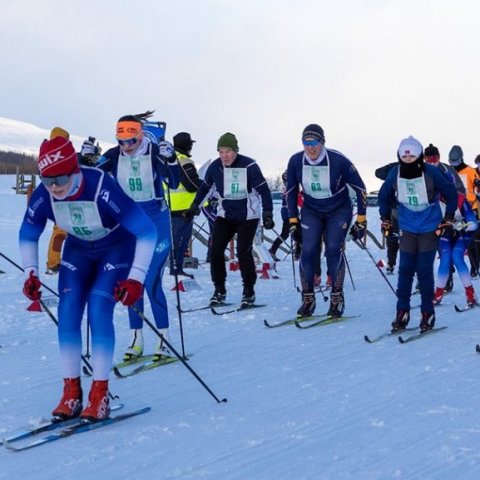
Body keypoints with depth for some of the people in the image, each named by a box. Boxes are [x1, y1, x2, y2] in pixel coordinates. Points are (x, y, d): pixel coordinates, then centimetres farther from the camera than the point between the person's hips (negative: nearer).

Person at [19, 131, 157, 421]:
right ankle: (72, 392, 1)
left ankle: (100, 394, -11)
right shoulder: (43, 196, -22)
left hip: (117, 248, -4)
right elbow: (28, 236, -1)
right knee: (68, 310, -10)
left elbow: (147, 231, -32)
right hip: (79, 249, 4)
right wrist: (31, 274, -13)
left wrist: (136, 278, -38)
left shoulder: (103, 190, -37)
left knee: (99, 309, -20)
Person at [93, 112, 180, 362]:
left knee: (152, 282, -9)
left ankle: (164, 339, 3)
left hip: (155, 220, -4)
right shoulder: (114, 155, -4)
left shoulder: (154, 152, -12)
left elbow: (174, 183, -15)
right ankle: (136, 339, 16)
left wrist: (171, 159, -31)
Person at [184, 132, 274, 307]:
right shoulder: (215, 166, -5)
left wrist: (267, 213, -20)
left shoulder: (249, 166, -17)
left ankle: (249, 291, 4)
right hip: (225, 215, 4)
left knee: (243, 251, -13)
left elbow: (263, 190, -14)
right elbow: (205, 186, 12)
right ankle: (219, 290, 10)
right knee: (215, 250, -5)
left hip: (248, 216, -4)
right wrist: (194, 206, 11)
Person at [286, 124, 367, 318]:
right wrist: (293, 221, 0)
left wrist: (361, 221, -12)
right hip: (311, 211, 2)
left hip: (339, 211, -2)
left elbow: (360, 188, -12)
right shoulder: (296, 161, -15)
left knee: (333, 250, -18)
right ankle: (308, 299, 2)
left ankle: (337, 298, -5)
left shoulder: (338, 160, -23)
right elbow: (291, 192, 2)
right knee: (307, 251, -12)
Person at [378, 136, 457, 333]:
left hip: (430, 228, -3)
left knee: (424, 270, -4)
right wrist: (385, 219, 10)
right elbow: (384, 196, 10)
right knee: (405, 270, 0)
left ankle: (428, 313, 7)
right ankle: (402, 313, 7)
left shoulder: (431, 172, -17)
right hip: (408, 228, 3)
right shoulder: (395, 174, -9)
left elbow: (451, 194, -3)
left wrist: (448, 220, -2)